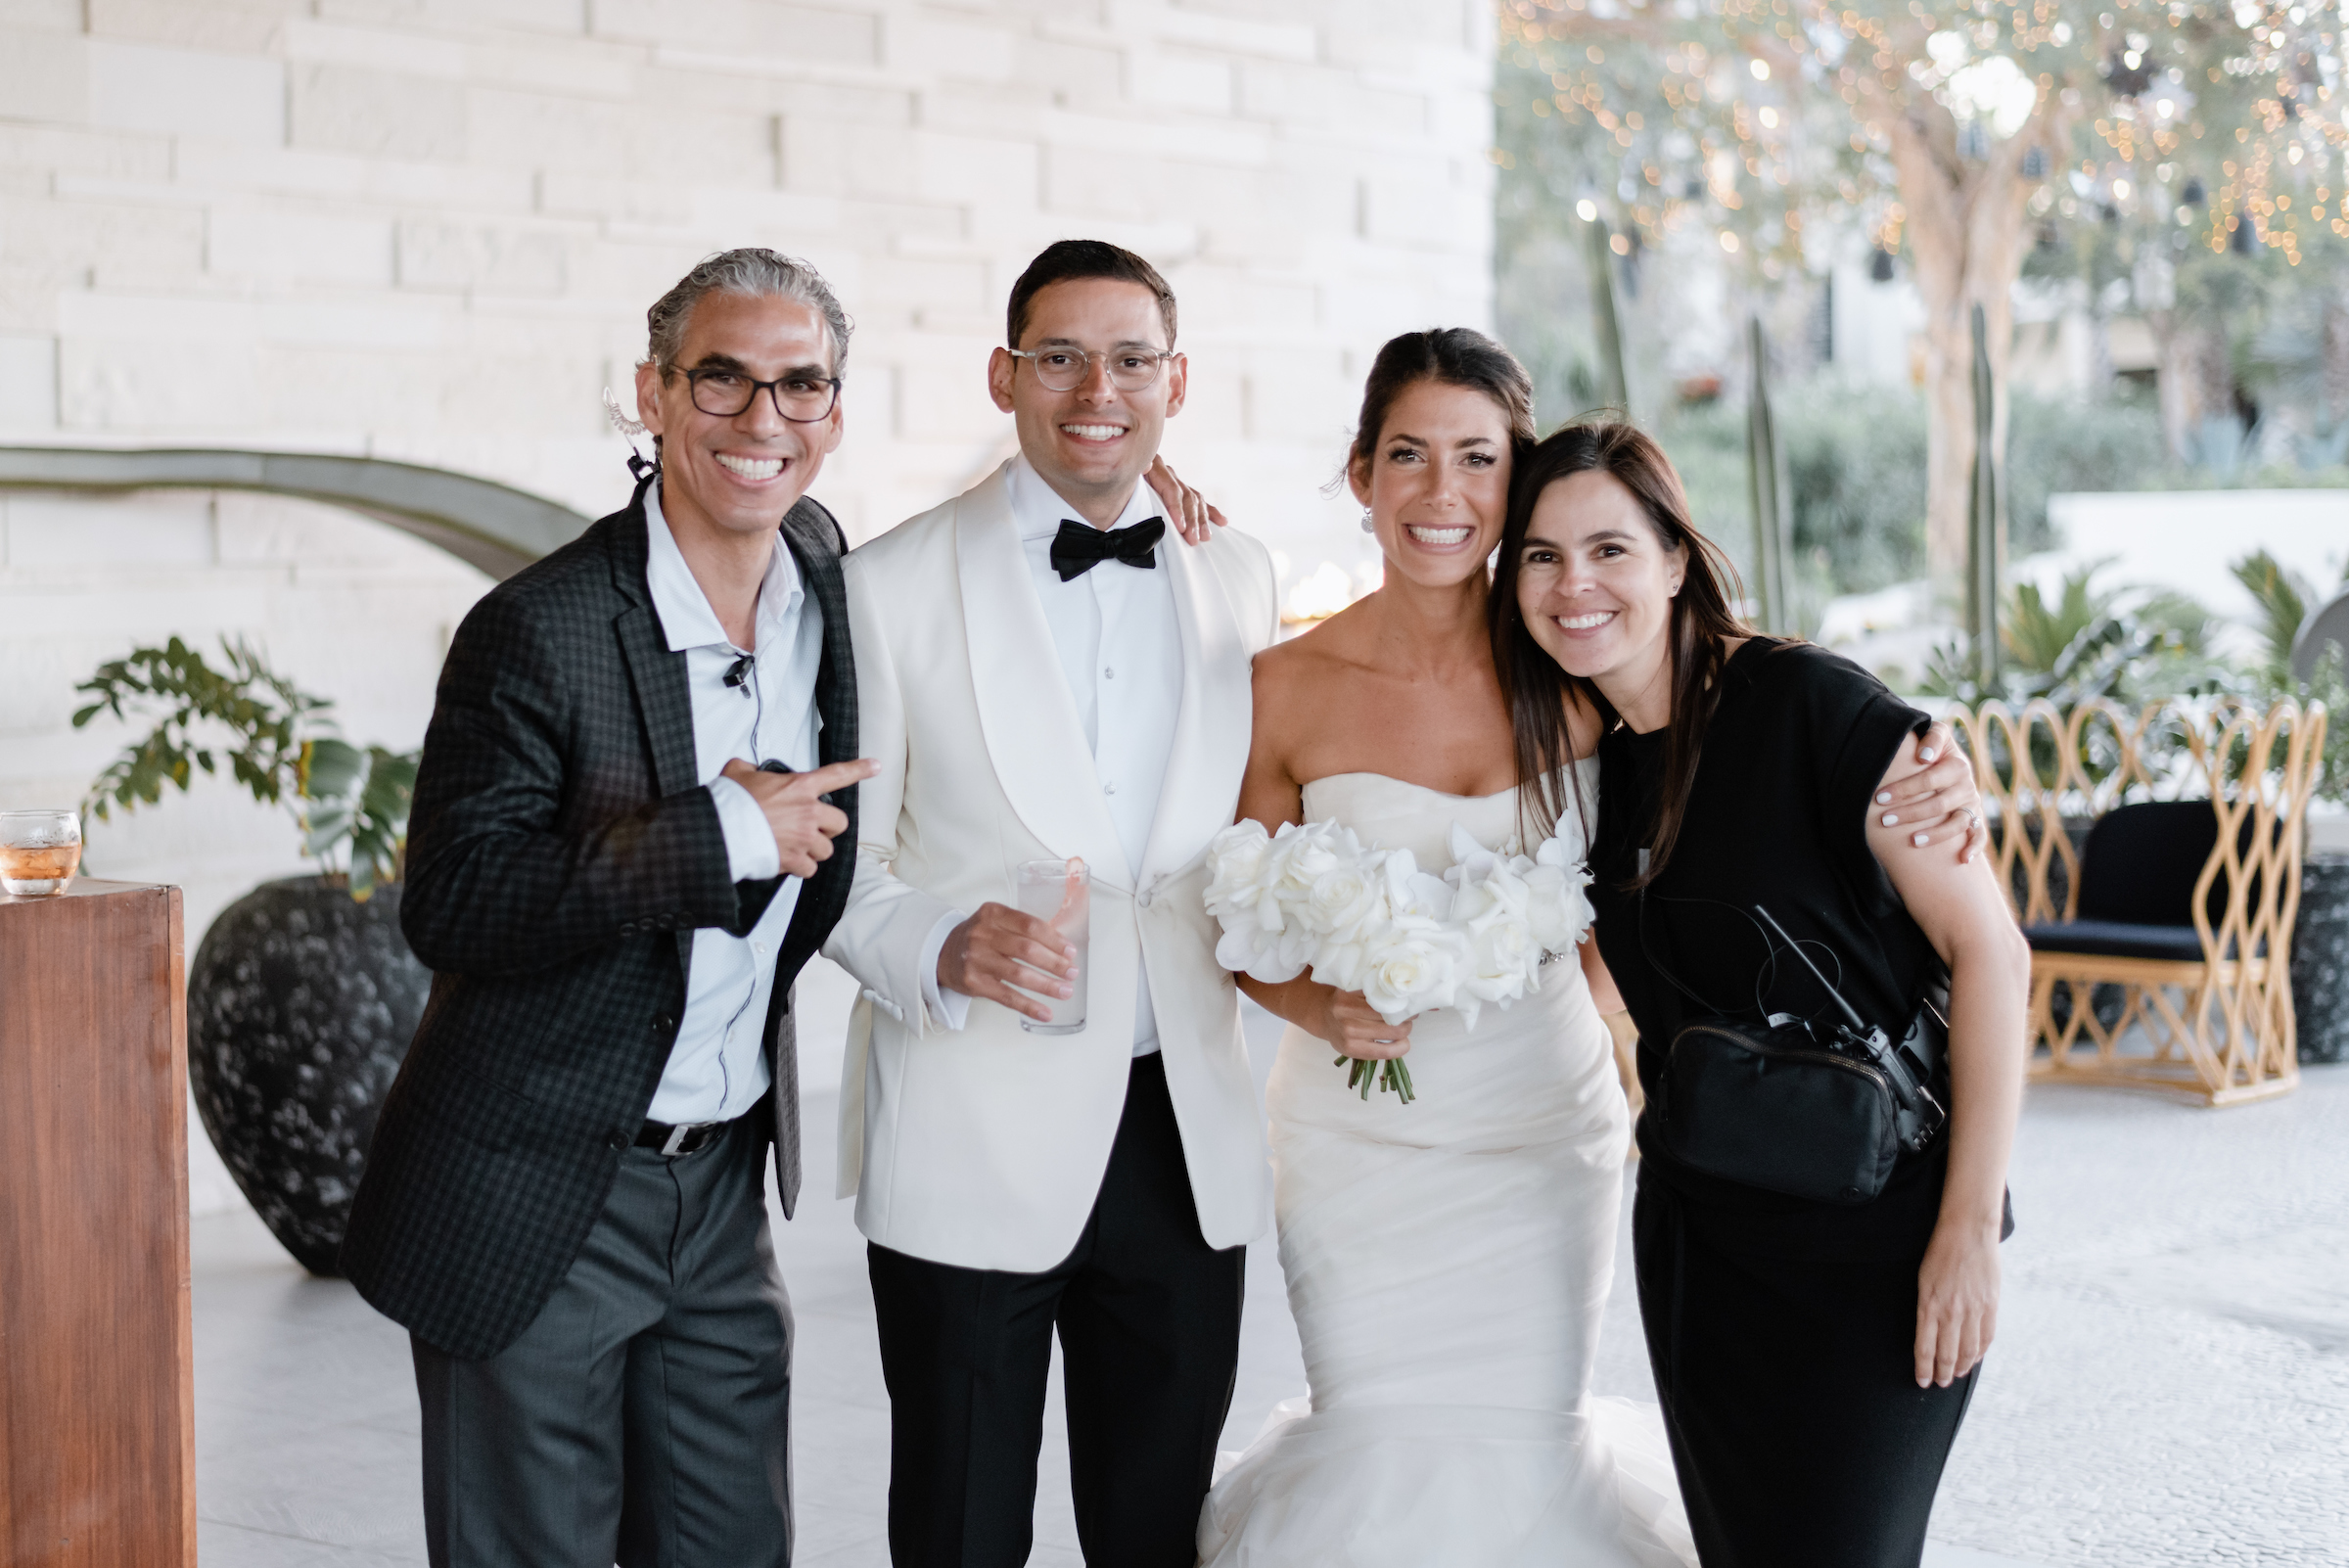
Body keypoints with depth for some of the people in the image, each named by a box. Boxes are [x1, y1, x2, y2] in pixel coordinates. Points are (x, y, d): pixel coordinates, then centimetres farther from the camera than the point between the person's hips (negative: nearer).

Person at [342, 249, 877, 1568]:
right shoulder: (541, 631, -17)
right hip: (532, 1202, -6)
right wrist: (716, 835, -26)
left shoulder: (825, 575, 3)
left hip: (725, 1192, 6)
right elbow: (451, 906, -21)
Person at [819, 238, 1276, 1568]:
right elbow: (838, 861, -3)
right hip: (972, 1148, -3)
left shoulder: (1237, 576, 7)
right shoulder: (893, 586, -5)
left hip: (1187, 1144, 4)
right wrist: (942, 947, -21)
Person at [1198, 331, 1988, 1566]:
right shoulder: (1290, 688, -8)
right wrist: (1319, 1007, -18)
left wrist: (1911, 806, -16)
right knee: (1379, 1452, 2)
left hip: (1543, 1127, 1)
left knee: (1522, 1451, 5)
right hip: (1357, 1135, -1)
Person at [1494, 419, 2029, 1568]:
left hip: (1872, 1235, -6)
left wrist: (1970, 1230, -18)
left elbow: (1990, 953, -16)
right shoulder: (1582, 753, 3)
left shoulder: (1808, 707, -17)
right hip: (1694, 1233, 6)